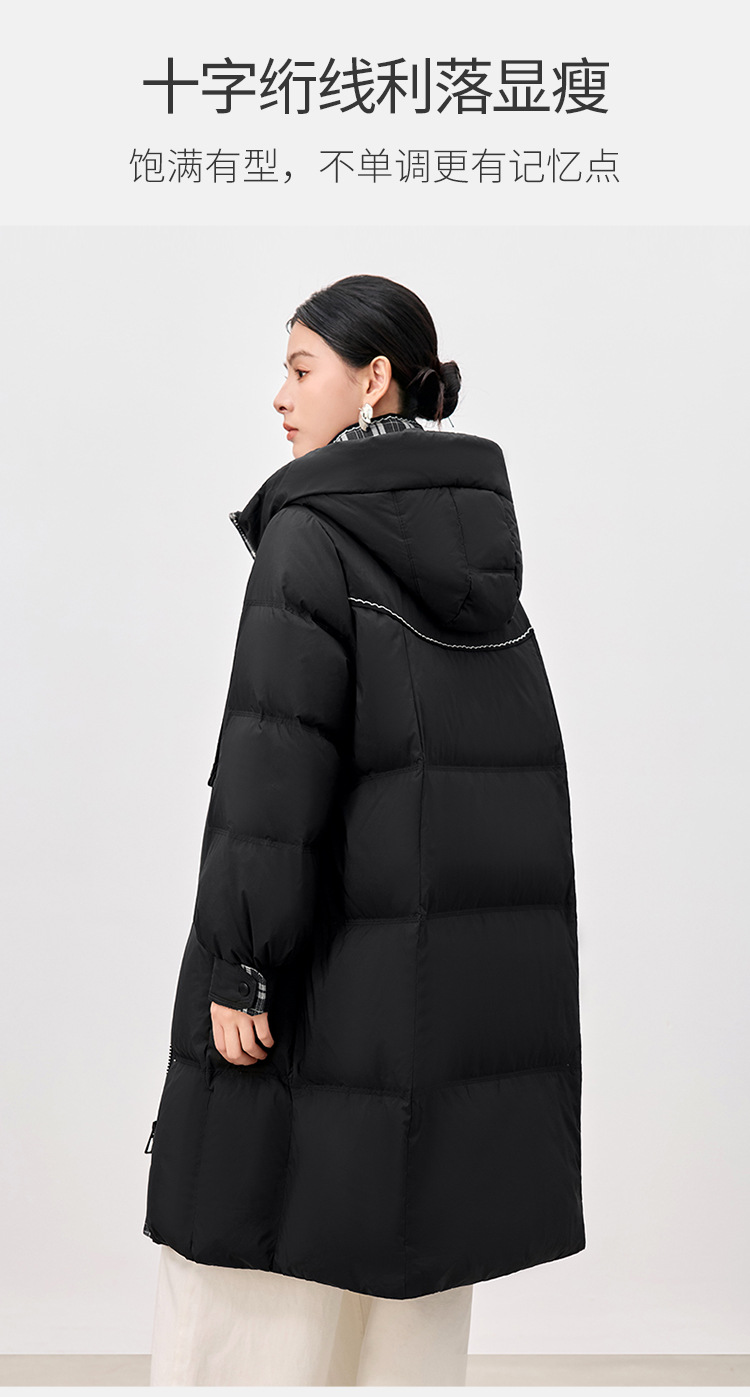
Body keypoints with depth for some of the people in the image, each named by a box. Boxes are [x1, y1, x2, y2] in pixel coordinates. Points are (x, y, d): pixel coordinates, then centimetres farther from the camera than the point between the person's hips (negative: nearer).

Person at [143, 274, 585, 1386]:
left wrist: (238, 961, -16)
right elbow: (522, 758, 12)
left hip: (340, 949, -7)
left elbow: (275, 761, -19)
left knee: (260, 1267, 3)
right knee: (415, 1243, 15)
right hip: (469, 952, 7)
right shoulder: (480, 528, 10)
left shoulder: (313, 531, -11)